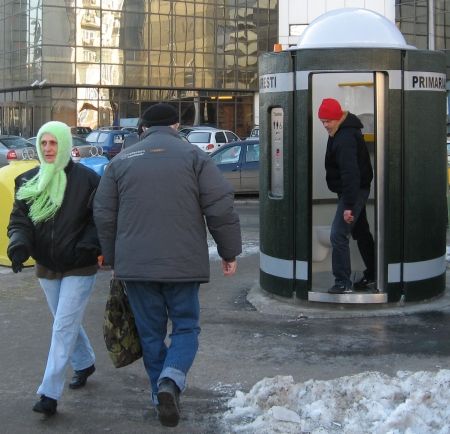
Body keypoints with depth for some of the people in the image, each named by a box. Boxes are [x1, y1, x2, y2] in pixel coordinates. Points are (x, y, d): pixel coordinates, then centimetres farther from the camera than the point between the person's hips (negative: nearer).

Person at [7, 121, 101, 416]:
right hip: (47, 269, 5)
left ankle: (50, 394, -5)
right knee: (67, 323, 20)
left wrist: (88, 245, -25)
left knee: (63, 328, -7)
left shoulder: (86, 179, -12)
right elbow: (19, 219, 2)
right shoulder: (28, 181, 3)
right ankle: (85, 363, 44)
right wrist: (19, 244, -18)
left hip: (79, 269, -5)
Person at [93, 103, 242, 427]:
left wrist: (114, 259, 22)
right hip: (183, 263, -2)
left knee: (151, 332, 14)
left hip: (135, 265, 2)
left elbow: (104, 215, 11)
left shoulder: (121, 160, 9)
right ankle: (171, 380, -15)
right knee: (186, 326, 10)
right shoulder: (193, 155, 0)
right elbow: (221, 208, -6)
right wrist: (230, 252, 4)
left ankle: (162, 396, 18)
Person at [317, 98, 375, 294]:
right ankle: (372, 276, 29)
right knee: (361, 233, 18)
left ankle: (342, 282, -9)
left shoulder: (345, 138, -23)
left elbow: (350, 173, -28)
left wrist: (349, 205, -30)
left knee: (338, 235, -12)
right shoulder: (341, 132, 10)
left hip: (353, 191, -11)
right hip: (358, 190, 11)